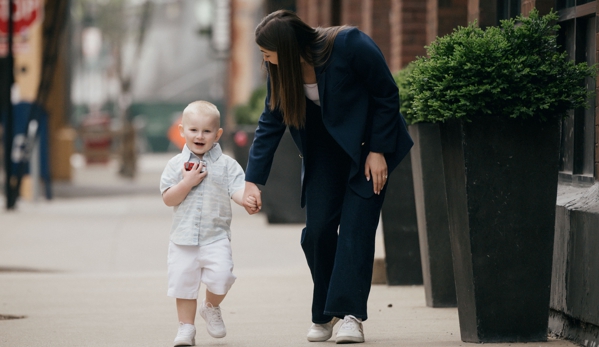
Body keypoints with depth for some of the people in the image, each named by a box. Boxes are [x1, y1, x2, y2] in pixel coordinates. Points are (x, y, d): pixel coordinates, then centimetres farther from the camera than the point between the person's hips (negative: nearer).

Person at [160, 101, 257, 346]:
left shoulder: (226, 164, 1)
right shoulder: (176, 164, 3)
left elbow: (237, 189, -8)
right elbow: (168, 199, -1)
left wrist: (247, 199, -31)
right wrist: (188, 182, -15)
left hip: (215, 236, -1)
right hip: (183, 237, 1)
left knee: (221, 276, -17)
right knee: (184, 282, 4)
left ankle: (211, 308, 13)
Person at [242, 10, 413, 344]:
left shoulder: (349, 45, -26)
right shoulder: (280, 69, -10)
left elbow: (387, 95, -17)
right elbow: (271, 123, -3)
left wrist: (379, 151, -17)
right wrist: (253, 181, -9)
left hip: (368, 146, -5)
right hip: (325, 150, 5)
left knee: (355, 226, -14)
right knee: (318, 230, -4)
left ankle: (351, 316, -16)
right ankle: (324, 315, 11)